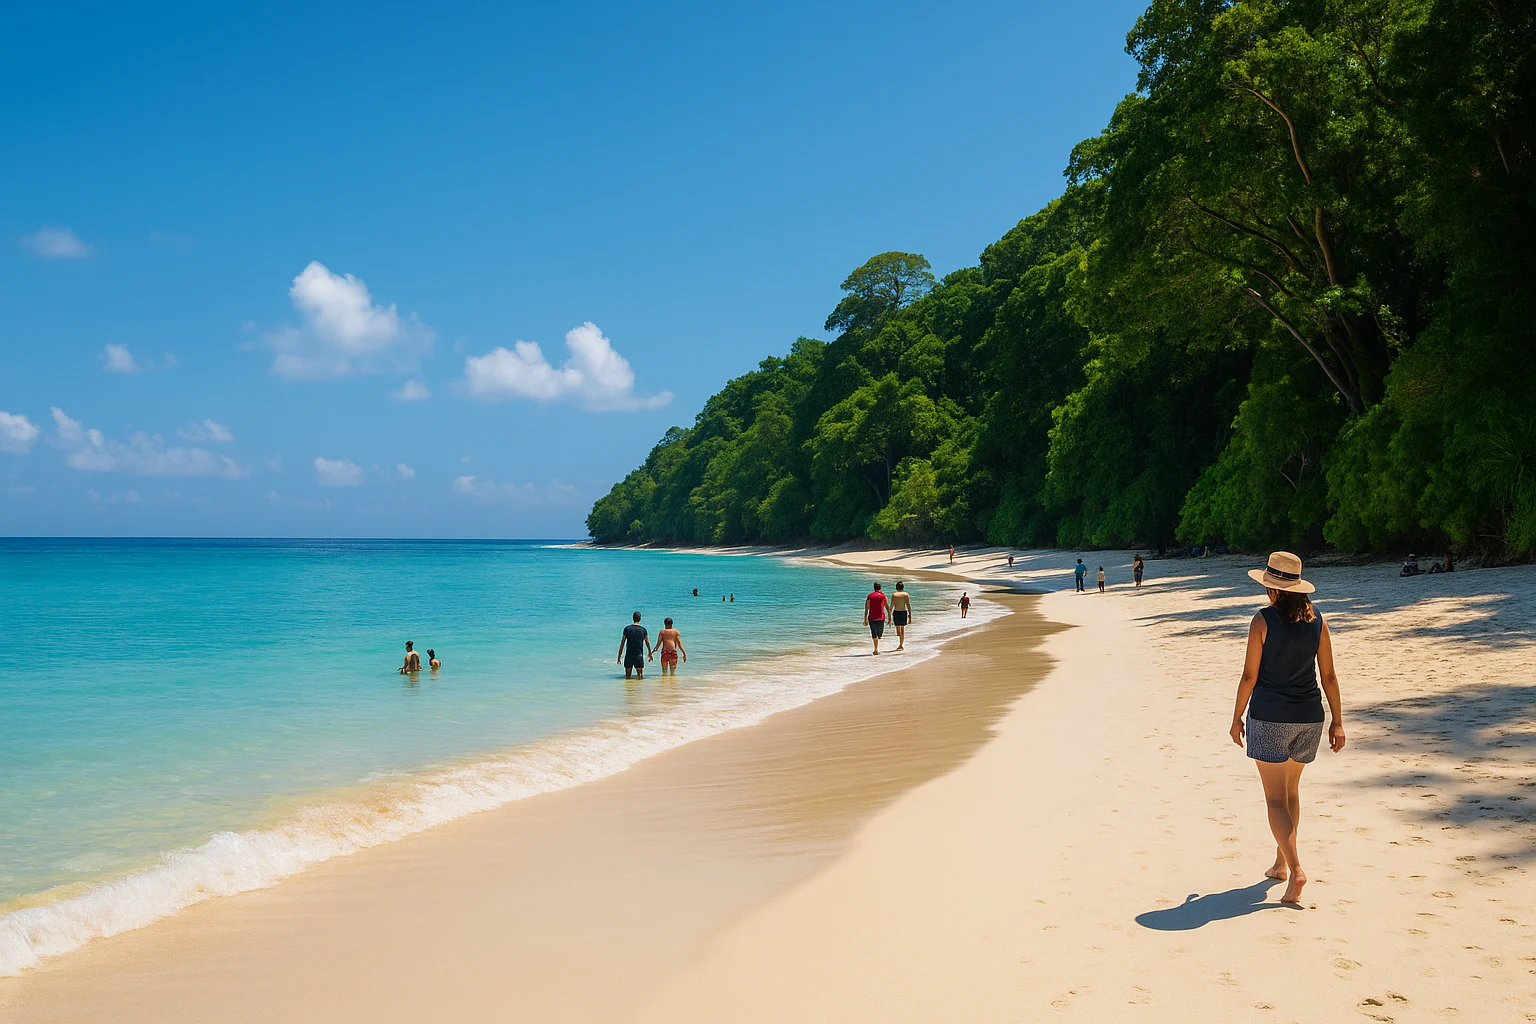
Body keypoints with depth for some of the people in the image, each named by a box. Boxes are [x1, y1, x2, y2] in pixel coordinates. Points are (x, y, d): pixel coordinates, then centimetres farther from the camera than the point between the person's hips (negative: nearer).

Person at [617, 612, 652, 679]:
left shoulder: (627, 628, -2)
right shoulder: (643, 630, 1)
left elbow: (622, 643, -1)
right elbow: (647, 642, 14)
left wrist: (619, 656, 4)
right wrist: (649, 652, 30)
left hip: (629, 654, 0)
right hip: (639, 655, 0)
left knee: (627, 676, 7)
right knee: (640, 675, 3)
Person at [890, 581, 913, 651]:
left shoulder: (894, 595, -4)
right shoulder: (906, 594, 0)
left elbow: (892, 606, -7)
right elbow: (908, 606, -4)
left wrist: (889, 616, -1)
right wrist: (910, 616, 1)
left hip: (896, 612, -2)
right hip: (904, 612, 2)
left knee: (898, 629, 3)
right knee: (902, 629, 17)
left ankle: (900, 645, -16)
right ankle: (901, 645, 20)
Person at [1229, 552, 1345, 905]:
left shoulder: (1263, 620, -11)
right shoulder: (1316, 619, 2)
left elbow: (1250, 675, -9)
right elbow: (1329, 675, 4)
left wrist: (1237, 718, 1)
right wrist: (1337, 721, 11)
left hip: (1269, 717, -5)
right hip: (1308, 717, 5)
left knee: (1276, 799, -1)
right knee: (1291, 789, 21)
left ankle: (1295, 869, -16)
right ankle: (1281, 862, 29)